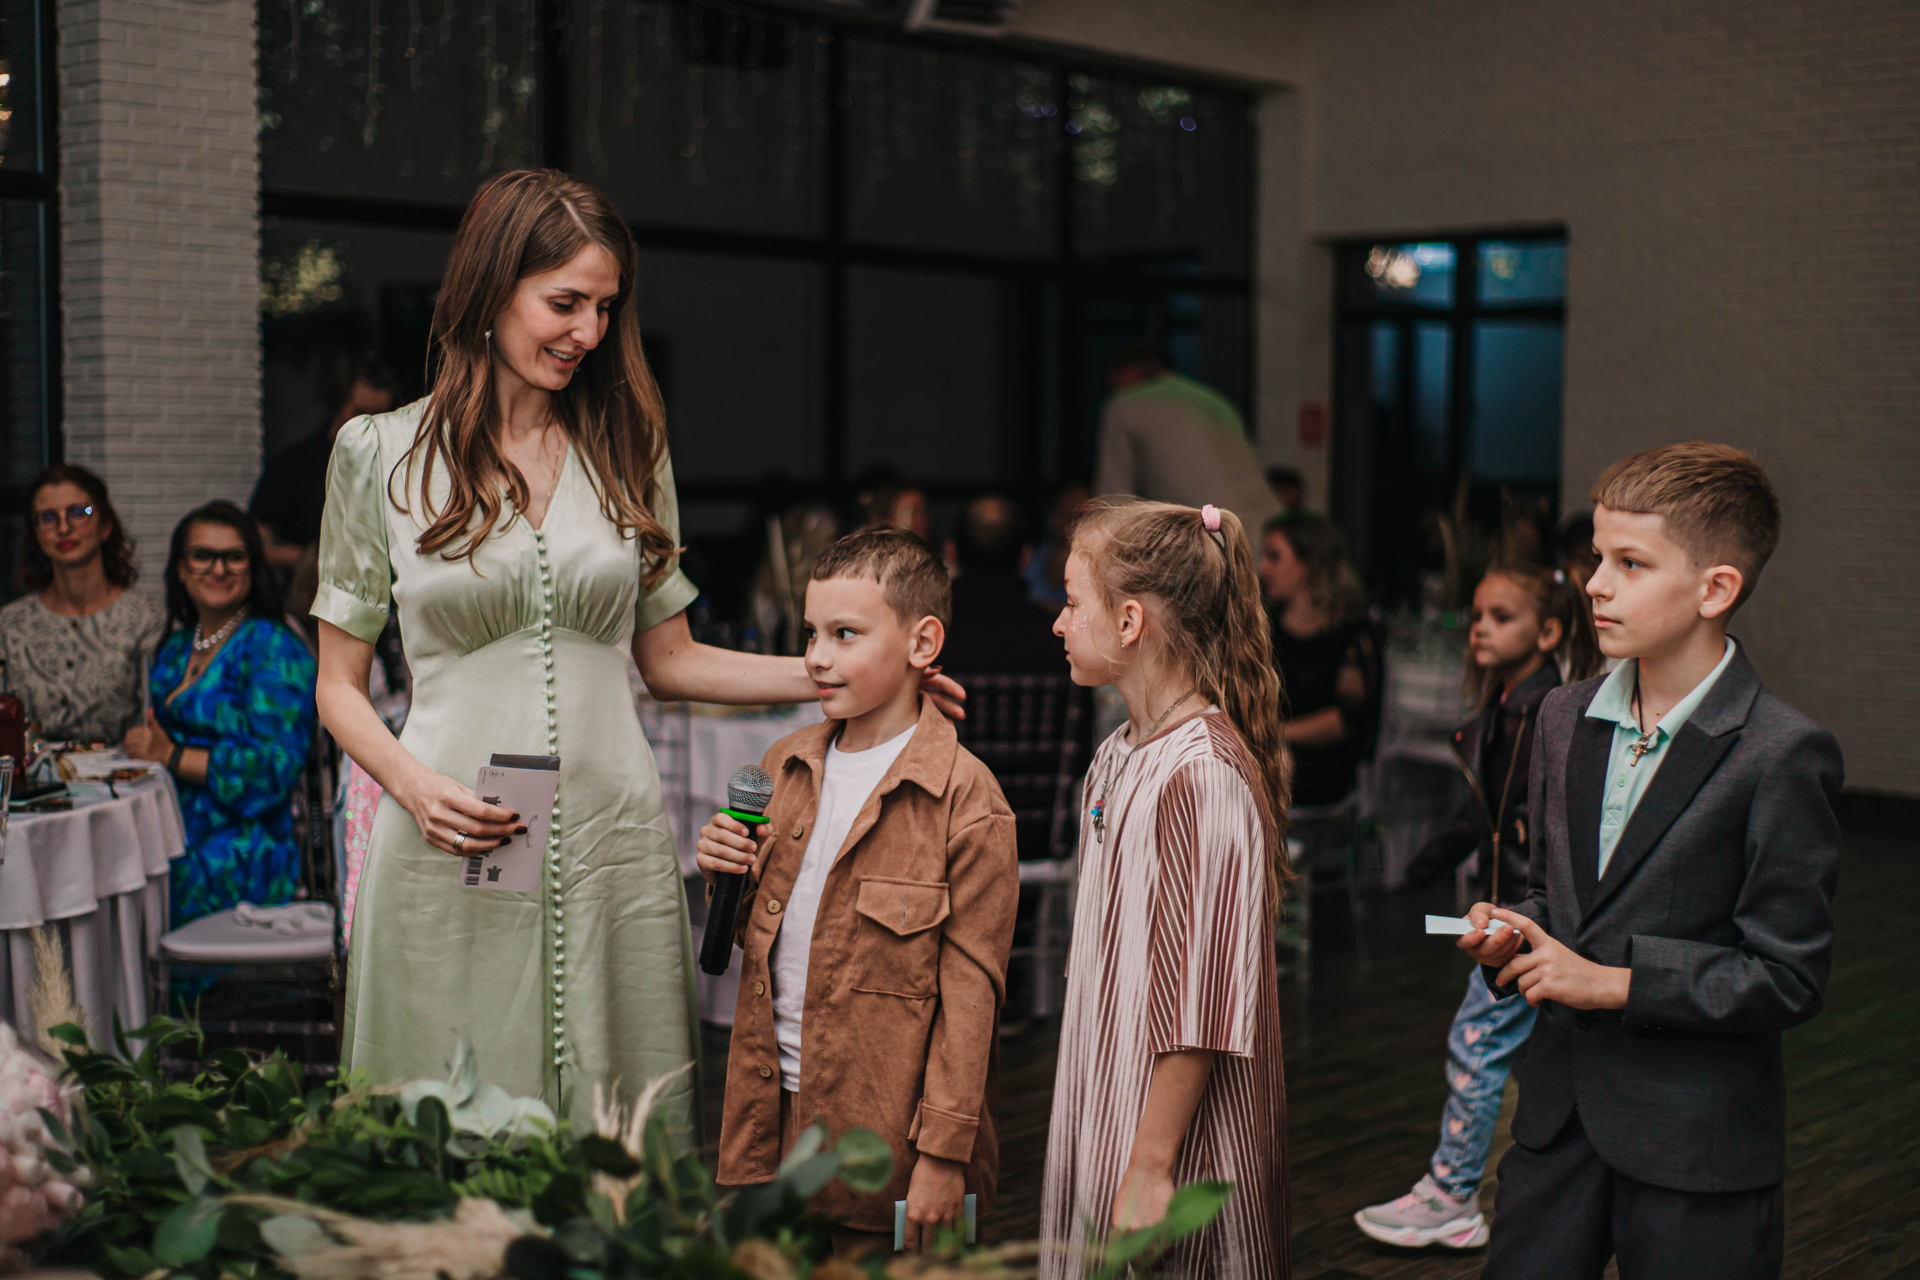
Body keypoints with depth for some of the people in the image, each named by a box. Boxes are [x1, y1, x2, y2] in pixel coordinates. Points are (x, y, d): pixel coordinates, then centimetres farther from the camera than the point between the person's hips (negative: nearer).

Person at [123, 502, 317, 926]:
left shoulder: (272, 648, -4)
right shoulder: (174, 648, 19)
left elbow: (275, 767, -13)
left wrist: (171, 756, -8)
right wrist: (143, 744, 2)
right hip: (172, 850, 7)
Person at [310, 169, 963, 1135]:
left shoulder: (627, 451, 10)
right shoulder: (380, 454, 3)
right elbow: (340, 685, 6)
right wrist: (414, 784, -13)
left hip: (612, 850, 2)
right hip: (451, 855, -2)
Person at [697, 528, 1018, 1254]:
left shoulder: (964, 799, -11)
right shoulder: (785, 768, 9)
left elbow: (969, 989, -11)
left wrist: (944, 1153, -12)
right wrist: (723, 874, -3)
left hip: (883, 1128, -5)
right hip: (774, 1111, 6)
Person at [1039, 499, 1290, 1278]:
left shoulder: (1202, 776, -21)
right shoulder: (1119, 757, 8)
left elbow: (1198, 1011, -22)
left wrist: (1150, 1168, -19)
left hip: (1175, 1151, -9)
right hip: (1104, 1123, 9)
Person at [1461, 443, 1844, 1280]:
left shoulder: (1782, 757, -14)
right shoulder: (1565, 719, 7)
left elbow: (1789, 979, -14)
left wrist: (1614, 983, -17)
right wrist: (1510, 932, -3)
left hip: (1697, 1147, -5)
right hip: (1560, 1111, 5)